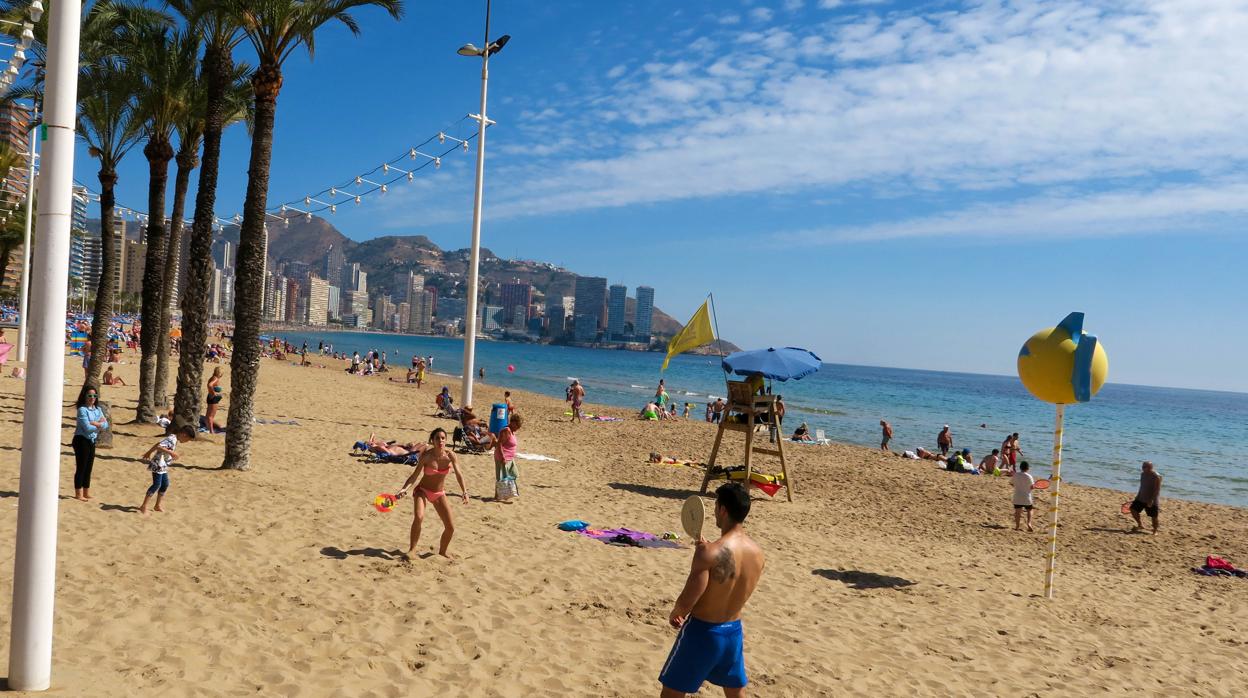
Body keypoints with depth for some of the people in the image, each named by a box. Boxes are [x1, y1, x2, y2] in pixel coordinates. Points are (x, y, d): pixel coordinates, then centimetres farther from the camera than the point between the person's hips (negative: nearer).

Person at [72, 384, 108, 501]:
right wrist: (99, 424, -6)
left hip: (92, 441, 7)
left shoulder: (98, 409, 8)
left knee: (88, 468, 14)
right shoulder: (82, 410, -14)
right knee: (81, 468, -1)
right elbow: (87, 428, -21)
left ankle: (86, 493, 23)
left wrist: (95, 423, -16)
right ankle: (78, 494, 8)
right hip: (81, 440, -7)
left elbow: (106, 424, 0)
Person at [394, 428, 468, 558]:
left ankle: (442, 551, 27)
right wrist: (404, 489, -27)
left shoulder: (450, 455, -14)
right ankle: (412, 550, -14)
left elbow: (459, 474, -5)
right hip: (422, 490, -3)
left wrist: (464, 491, -13)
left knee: (450, 527, 1)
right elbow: (415, 475, -15)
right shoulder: (426, 455, -19)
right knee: (418, 517, -30)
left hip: (439, 494, 3)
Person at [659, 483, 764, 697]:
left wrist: (674, 614, 1)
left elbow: (686, 603, -22)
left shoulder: (709, 552, -24)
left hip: (702, 632, -6)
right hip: (733, 632, 6)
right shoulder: (757, 553, -3)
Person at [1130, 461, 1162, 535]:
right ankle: (1140, 525, 21)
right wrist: (1138, 496, 18)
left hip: (1152, 501, -7)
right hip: (1141, 498, 7)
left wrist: (1151, 500, -24)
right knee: (1133, 509, 3)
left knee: (1154, 516, 1)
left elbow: (1157, 490, -21)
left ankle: (1155, 531, 20)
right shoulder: (1143, 474, 5)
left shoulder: (1156, 476, -19)